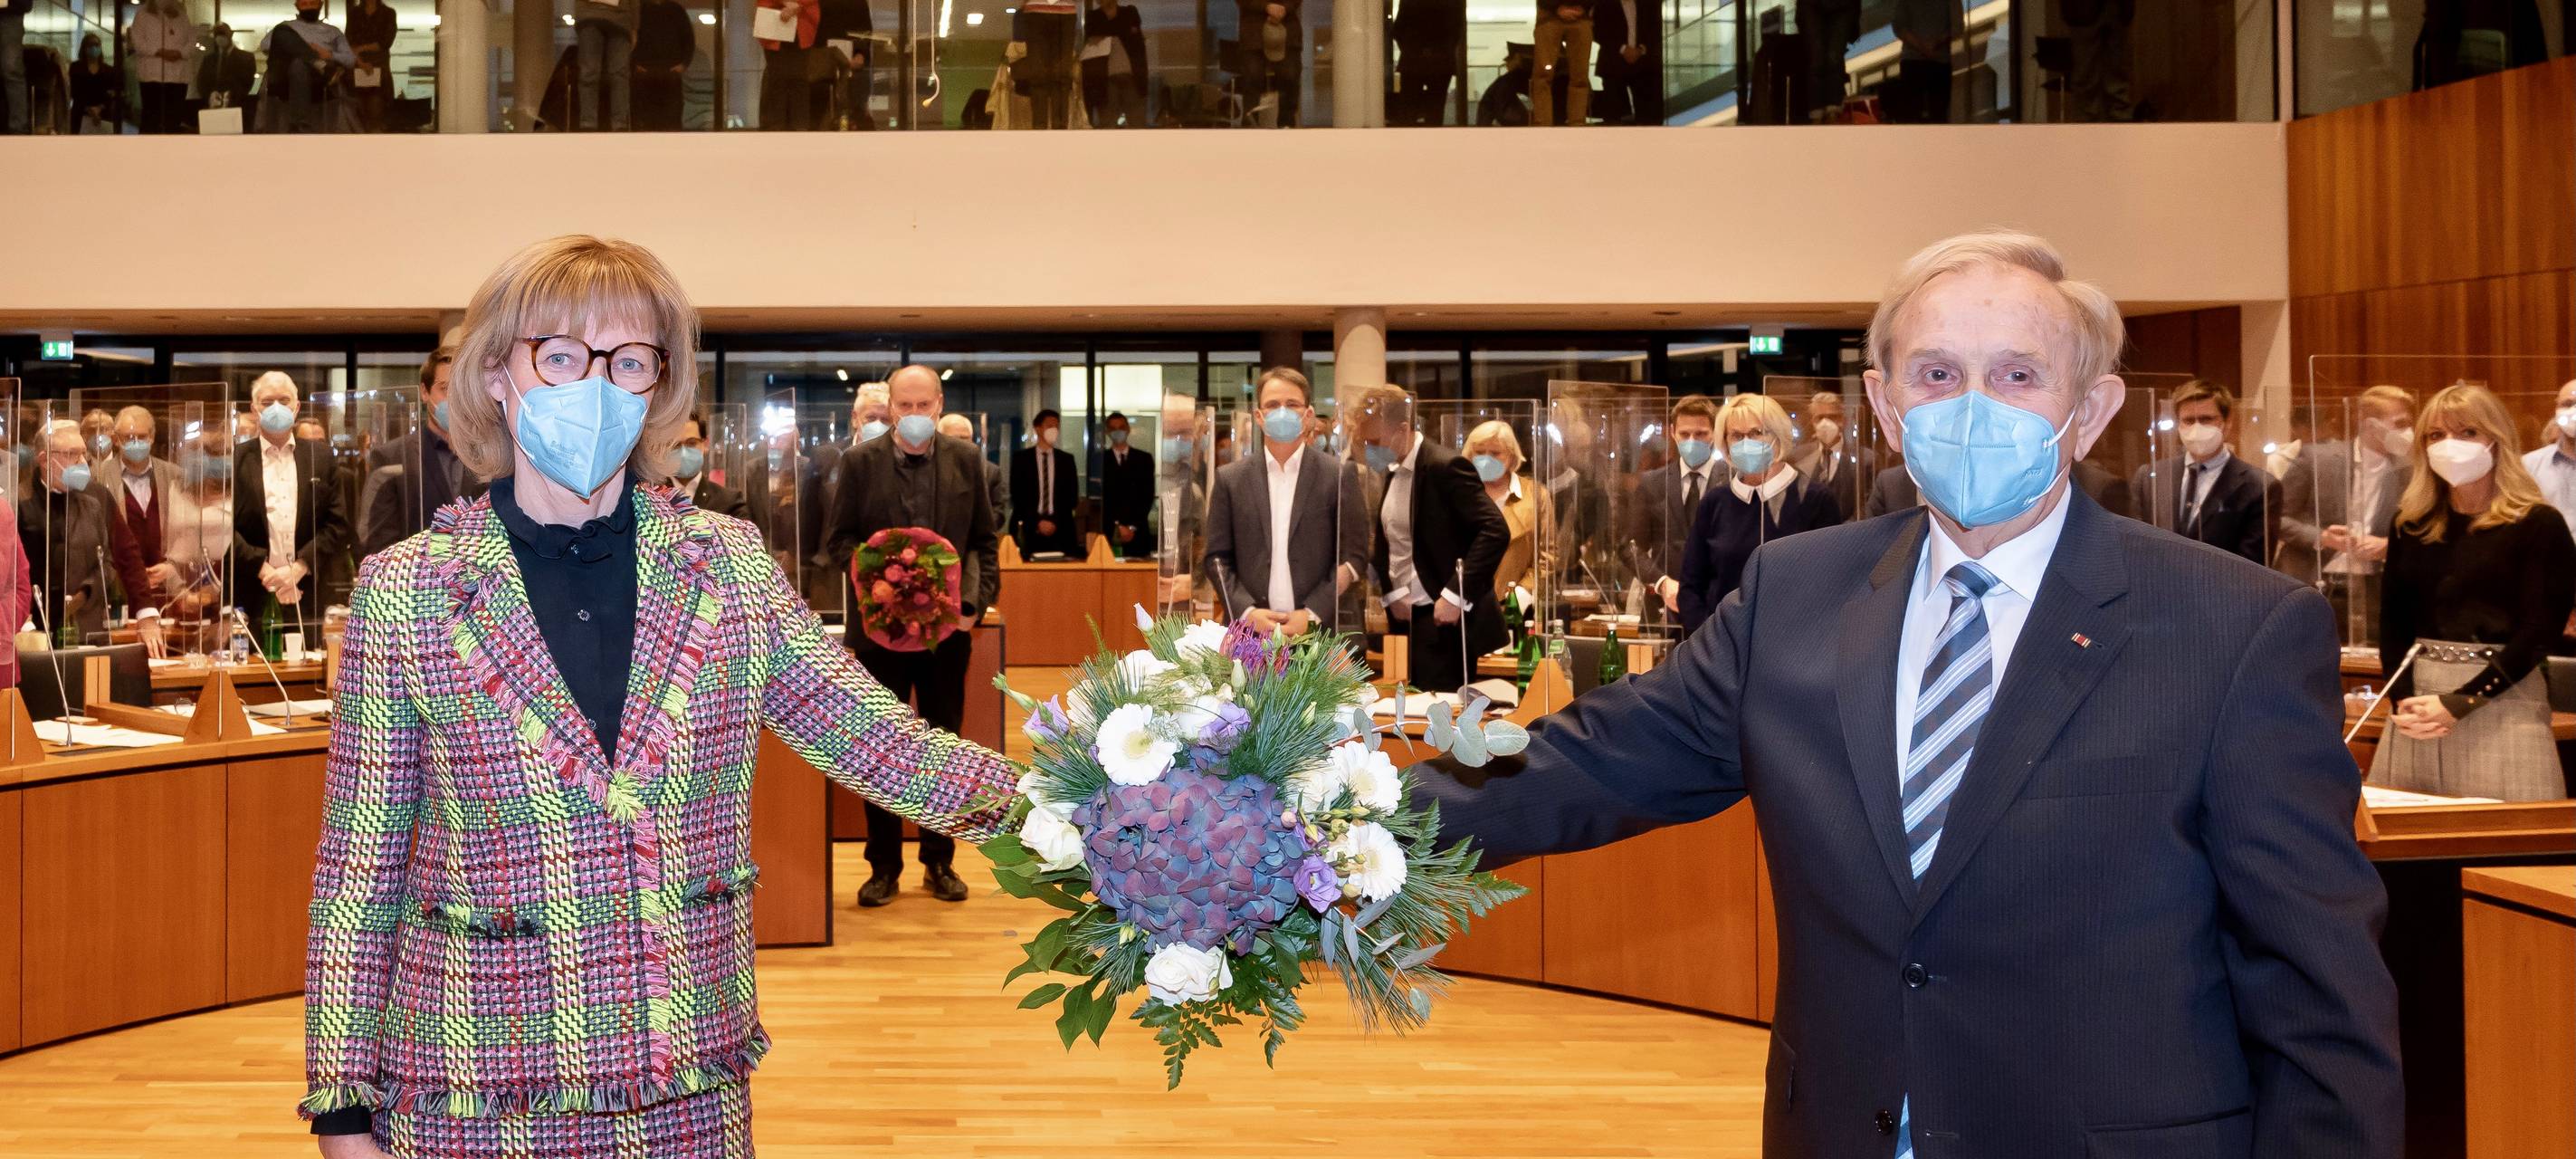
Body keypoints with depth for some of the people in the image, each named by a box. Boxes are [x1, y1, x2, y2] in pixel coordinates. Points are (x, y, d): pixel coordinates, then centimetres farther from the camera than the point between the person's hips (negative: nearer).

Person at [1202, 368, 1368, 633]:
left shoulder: (1338, 476, 2)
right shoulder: (1230, 479, 7)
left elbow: (1354, 555, 0)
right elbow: (1217, 557, 6)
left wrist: (1313, 614, -10)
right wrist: (1247, 611, -8)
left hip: (1319, 631, -1)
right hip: (1248, 631, 1)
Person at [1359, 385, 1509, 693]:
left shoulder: (1445, 466, -13)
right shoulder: (1393, 471, 13)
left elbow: (1496, 531, -19)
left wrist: (1455, 596, -20)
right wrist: (1391, 592, 2)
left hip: (1444, 622, -8)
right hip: (1402, 619, 8)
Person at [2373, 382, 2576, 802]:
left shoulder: (2539, 525, -3)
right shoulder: (2412, 523, 11)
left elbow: (2540, 630, -9)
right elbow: (2393, 618, 8)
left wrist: (2459, 704, -15)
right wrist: (2402, 699, -9)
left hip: (2503, 700, -4)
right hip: (2419, 693, 4)